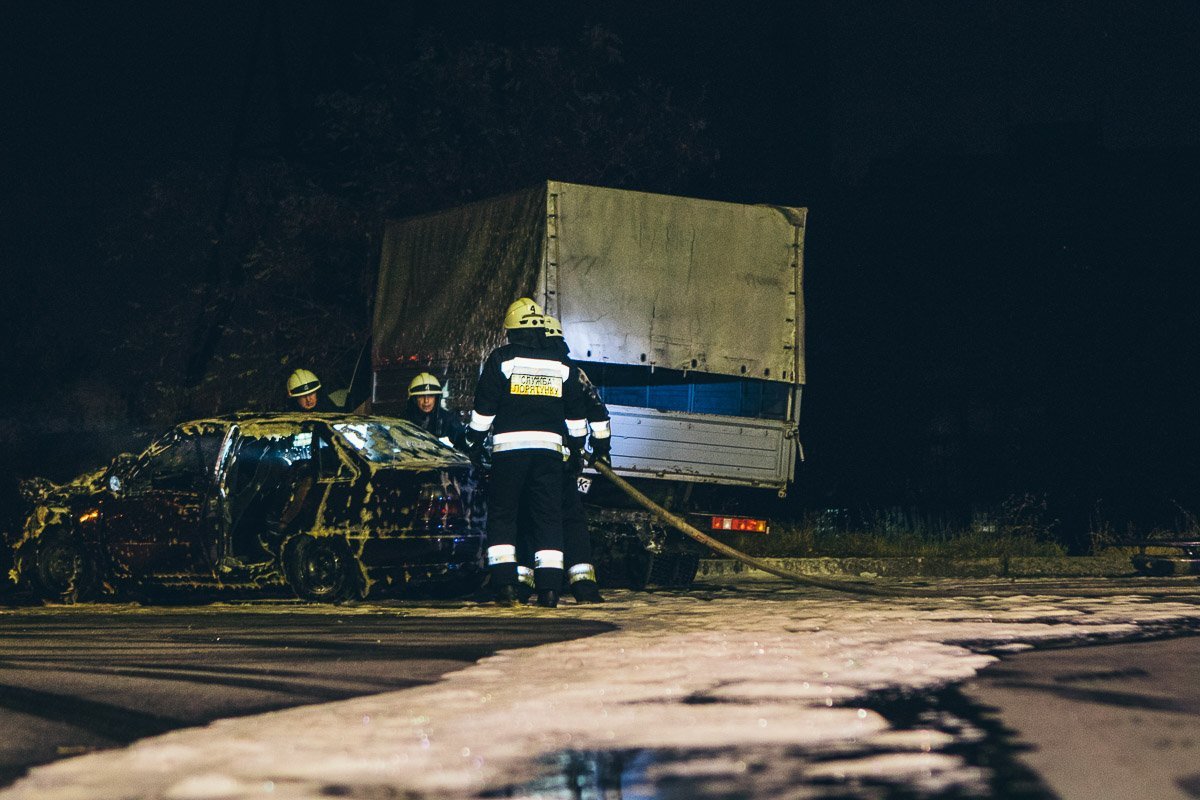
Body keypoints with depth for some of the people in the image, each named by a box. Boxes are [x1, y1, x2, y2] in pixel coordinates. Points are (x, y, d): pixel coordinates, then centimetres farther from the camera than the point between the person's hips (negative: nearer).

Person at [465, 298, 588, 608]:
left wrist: (474, 445, 7)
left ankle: (505, 584, -4)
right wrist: (578, 448, 28)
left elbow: (484, 408, -1)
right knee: (548, 519, 4)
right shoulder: (562, 364, 11)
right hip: (549, 447, 2)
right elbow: (576, 413, 17)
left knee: (502, 516, 5)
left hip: (509, 447, -2)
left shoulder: (502, 358, 0)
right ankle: (549, 587, -4)